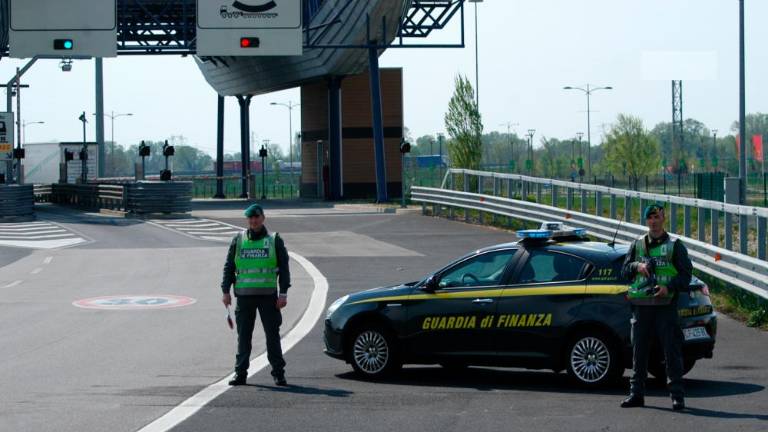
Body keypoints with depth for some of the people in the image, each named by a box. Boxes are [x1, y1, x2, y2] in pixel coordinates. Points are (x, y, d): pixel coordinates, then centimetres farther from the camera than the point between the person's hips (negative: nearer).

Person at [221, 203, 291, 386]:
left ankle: (278, 373, 3)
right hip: (244, 295, 2)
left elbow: (284, 268, 4)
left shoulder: (274, 240, 6)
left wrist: (283, 293, -5)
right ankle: (240, 373, 9)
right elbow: (229, 267, 12)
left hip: (268, 295, -2)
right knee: (243, 335, 4)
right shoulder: (238, 240, 10)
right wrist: (226, 291, 3)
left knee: (272, 335, -1)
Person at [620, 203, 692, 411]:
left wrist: (668, 287, -16)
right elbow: (625, 270, 15)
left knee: (672, 351, -5)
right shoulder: (637, 244, 15)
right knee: (639, 351, 6)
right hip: (641, 306, 4)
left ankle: (677, 395, -2)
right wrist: (637, 266, -6)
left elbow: (685, 275, 0)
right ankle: (636, 394, 12)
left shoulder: (675, 246, 4)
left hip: (665, 305, -4)